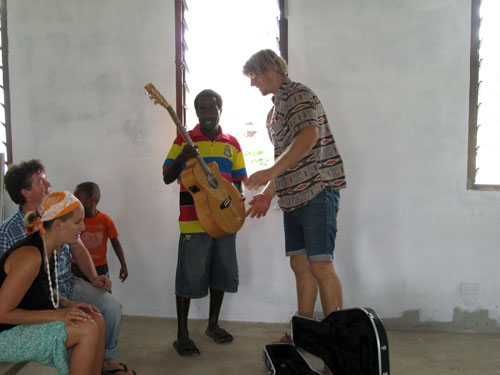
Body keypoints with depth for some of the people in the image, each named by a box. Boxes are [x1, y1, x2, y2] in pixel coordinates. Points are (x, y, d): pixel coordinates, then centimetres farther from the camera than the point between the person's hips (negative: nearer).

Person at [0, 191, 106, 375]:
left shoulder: (52, 248, 3)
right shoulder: (29, 256, -26)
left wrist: (70, 305, -2)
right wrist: (56, 314, -23)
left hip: (26, 321, 9)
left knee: (97, 320, -1)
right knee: (87, 330, -20)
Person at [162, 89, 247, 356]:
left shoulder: (232, 144, 12)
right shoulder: (184, 141, 1)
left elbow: (238, 182, 15)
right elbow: (167, 178, -2)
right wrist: (181, 158, -21)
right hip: (193, 221, -4)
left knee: (221, 273, 12)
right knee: (189, 277, -3)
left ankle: (213, 324, 29)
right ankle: (182, 335, 9)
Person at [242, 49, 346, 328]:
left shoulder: (299, 95, -6)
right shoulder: (275, 110, 23)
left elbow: (309, 136, -24)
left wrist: (271, 172, -25)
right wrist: (268, 194, 22)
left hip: (317, 192, -9)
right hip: (292, 197, 9)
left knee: (320, 266, -9)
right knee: (300, 266, 10)